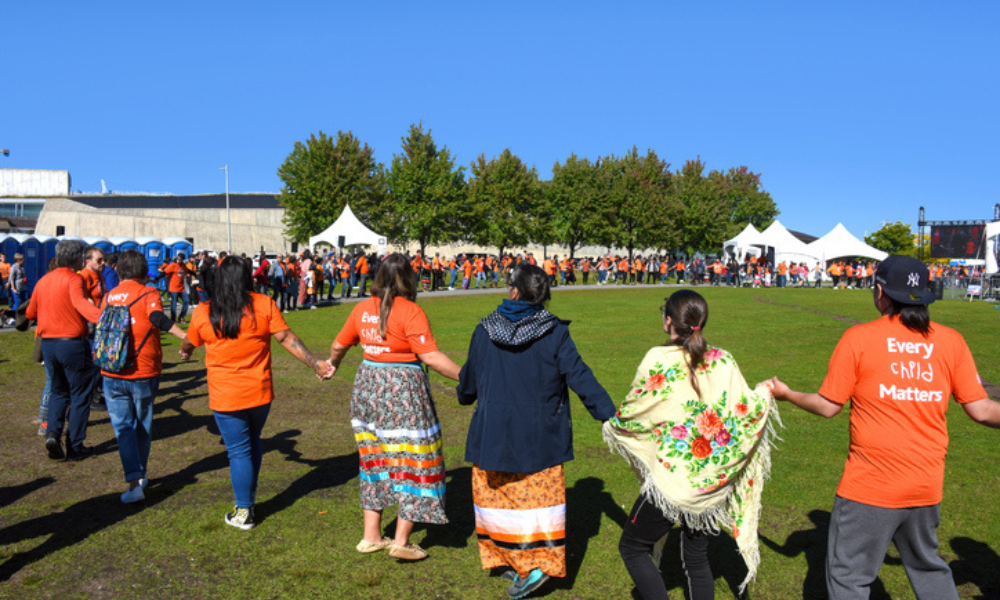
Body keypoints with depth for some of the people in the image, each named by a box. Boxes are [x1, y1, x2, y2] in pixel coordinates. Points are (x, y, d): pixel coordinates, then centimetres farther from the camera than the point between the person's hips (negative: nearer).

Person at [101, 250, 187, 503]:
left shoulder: (109, 296, 7)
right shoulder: (148, 293, -8)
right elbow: (157, 318, -27)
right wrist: (186, 336, -36)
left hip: (112, 375, 2)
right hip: (143, 372, -2)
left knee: (123, 427, 3)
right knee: (143, 426, 16)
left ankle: (134, 481, -11)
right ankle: (140, 475, 29)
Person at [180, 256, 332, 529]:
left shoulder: (203, 313, -5)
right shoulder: (264, 305, -8)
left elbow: (188, 344, 13)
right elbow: (286, 338, -11)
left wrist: (184, 352, 36)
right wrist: (315, 363, -5)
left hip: (225, 397, -2)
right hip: (260, 393, 2)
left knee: (239, 452, 7)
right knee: (253, 442, 23)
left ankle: (244, 512, 17)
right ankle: (249, 497, 34)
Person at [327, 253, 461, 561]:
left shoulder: (362, 309, 4)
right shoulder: (409, 311, -15)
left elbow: (339, 344, 16)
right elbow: (431, 356, -21)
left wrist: (332, 366, 37)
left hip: (367, 385, 7)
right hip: (404, 390, -6)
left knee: (375, 458, 16)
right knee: (412, 458, 6)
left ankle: (371, 536, 25)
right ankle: (401, 541, 11)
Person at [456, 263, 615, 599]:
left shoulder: (484, 332, -4)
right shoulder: (554, 332, -10)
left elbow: (470, 380, 9)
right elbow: (580, 377, -12)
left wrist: (464, 396, 32)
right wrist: (610, 417, -7)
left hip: (494, 432, 1)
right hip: (540, 435, 0)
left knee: (500, 494, 14)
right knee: (539, 496, 11)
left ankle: (516, 562, 18)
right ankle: (541, 561, 8)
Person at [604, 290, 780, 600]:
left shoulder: (658, 360, -15)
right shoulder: (723, 362, -3)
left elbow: (631, 414, -6)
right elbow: (747, 413, 1)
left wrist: (611, 425, 15)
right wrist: (765, 393, 22)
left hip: (672, 479, -5)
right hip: (712, 481, 6)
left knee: (632, 548, 12)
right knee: (697, 557, 22)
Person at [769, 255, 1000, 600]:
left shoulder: (858, 338, -9)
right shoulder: (951, 341, -1)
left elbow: (828, 407, -6)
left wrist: (786, 394, 11)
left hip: (869, 488, -4)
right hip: (927, 487, 5)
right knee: (928, 567, 25)